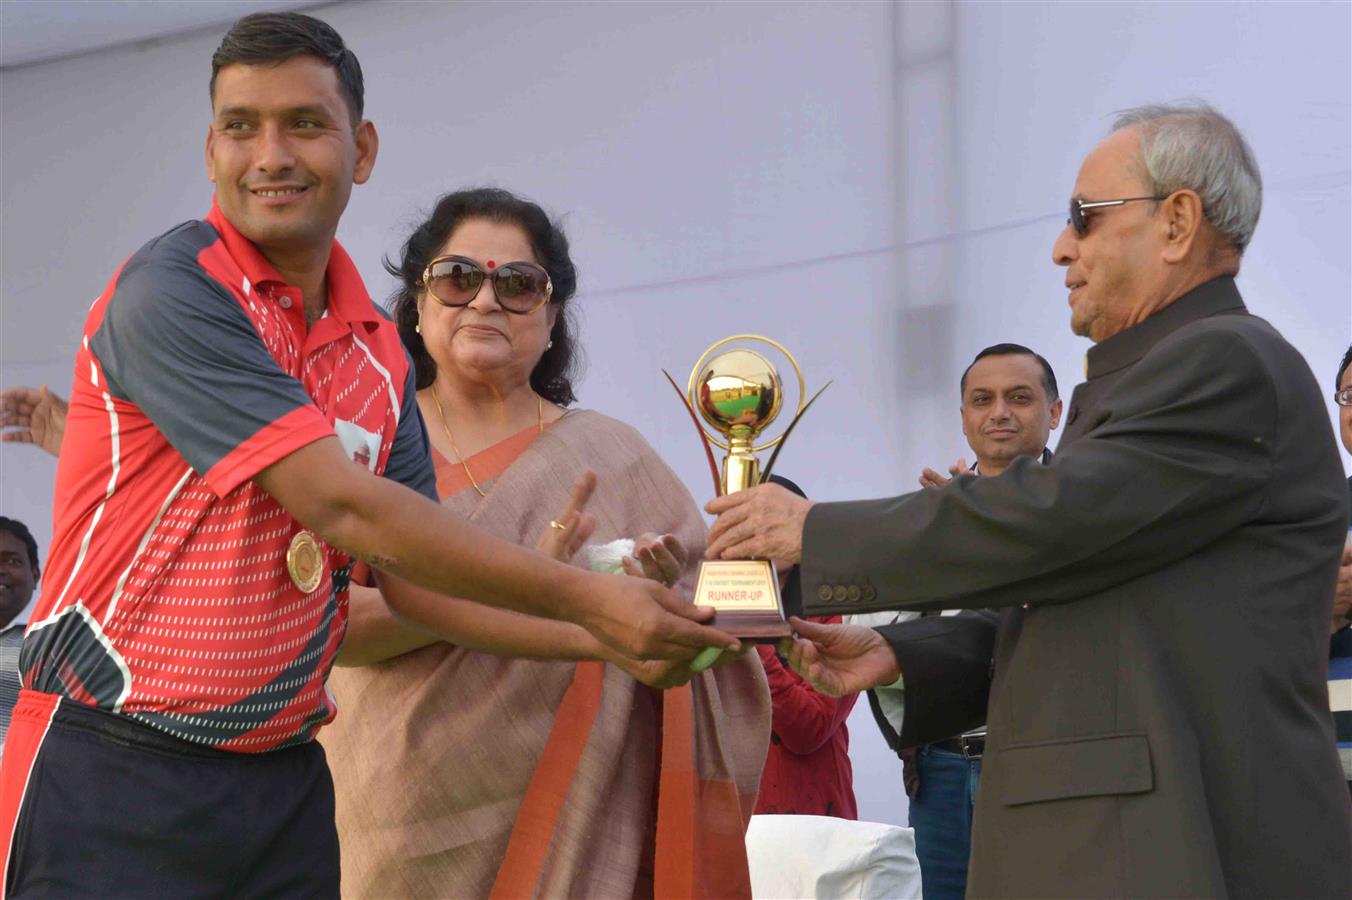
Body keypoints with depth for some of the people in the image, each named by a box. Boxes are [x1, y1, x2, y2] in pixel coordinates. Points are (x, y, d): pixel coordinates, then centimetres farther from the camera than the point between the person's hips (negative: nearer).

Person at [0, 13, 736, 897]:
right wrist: (583, 599, -18)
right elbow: (343, 507, -20)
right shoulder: (168, 294, -14)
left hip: (284, 785, 7)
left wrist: (629, 636, -2)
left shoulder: (377, 349, 9)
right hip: (110, 780, -6)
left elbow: (413, 580, 9)